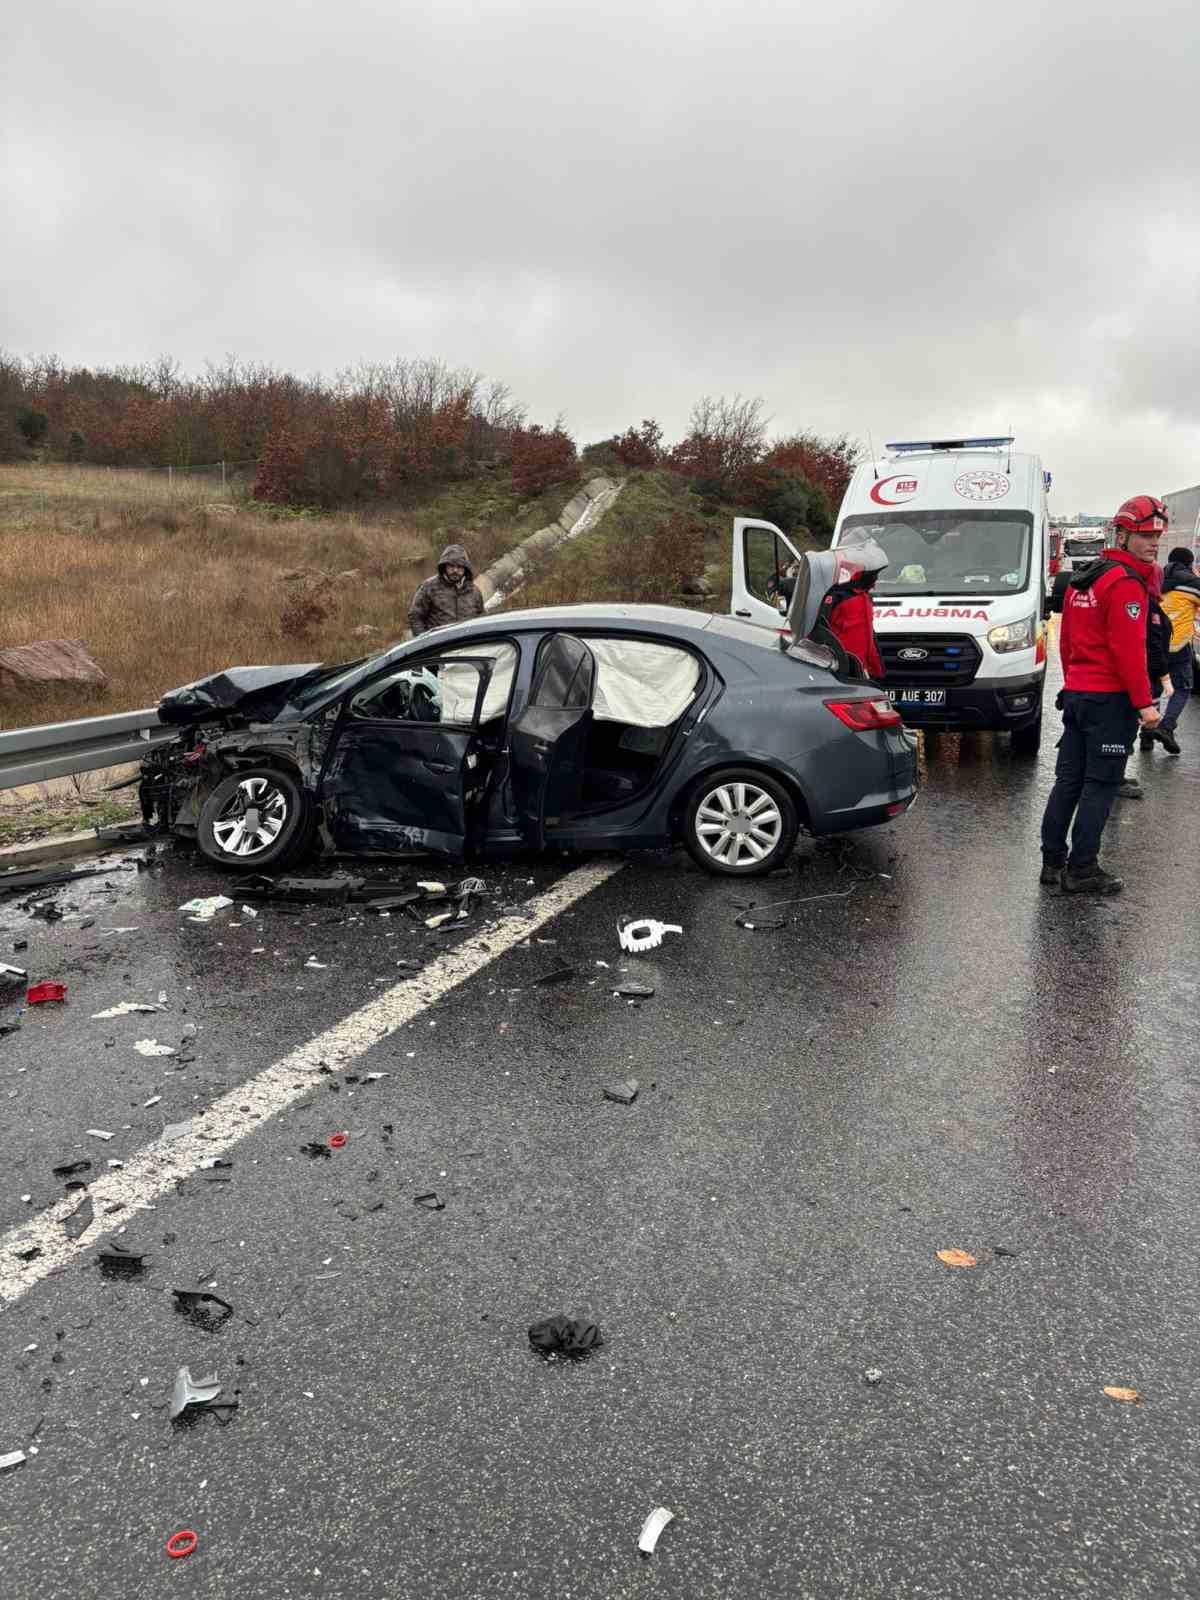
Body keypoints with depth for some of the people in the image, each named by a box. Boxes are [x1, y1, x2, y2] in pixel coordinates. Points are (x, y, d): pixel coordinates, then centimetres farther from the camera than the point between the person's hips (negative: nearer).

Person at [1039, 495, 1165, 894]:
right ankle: (1081, 871, -2)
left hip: (1076, 694, 9)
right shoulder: (1126, 583, -13)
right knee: (1100, 785, -4)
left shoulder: (1081, 580, 15)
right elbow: (1128, 650, -20)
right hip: (1111, 699, -9)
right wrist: (1144, 703, -17)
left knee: (1069, 779, 11)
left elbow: (1066, 641, 20)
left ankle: (1053, 861, 16)